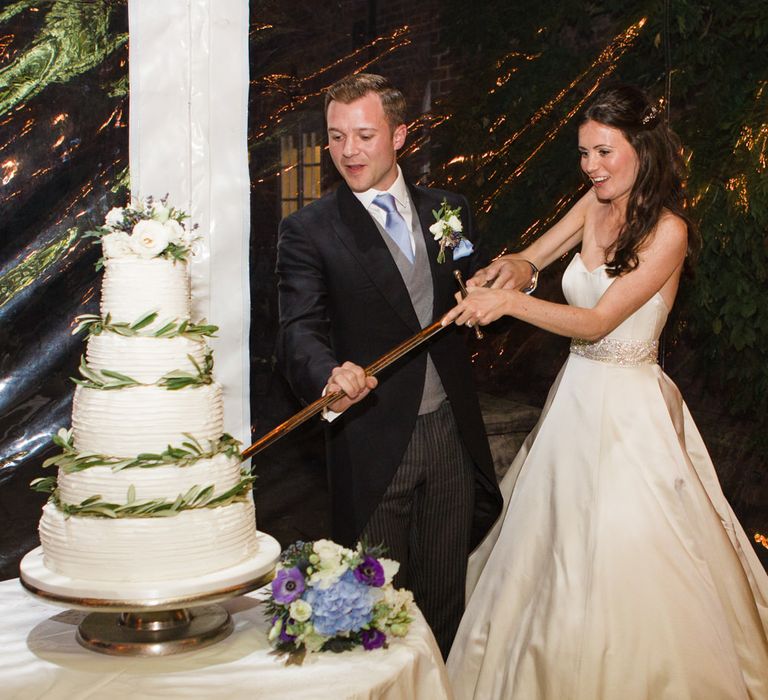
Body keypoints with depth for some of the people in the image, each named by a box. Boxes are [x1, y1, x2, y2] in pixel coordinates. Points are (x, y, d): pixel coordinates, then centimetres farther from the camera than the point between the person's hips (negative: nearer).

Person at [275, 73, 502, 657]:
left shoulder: (449, 210, 7)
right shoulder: (308, 231, -6)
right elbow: (300, 331, -18)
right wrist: (331, 376, -39)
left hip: (452, 433, 4)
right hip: (373, 444, -3)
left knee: (445, 600, 17)